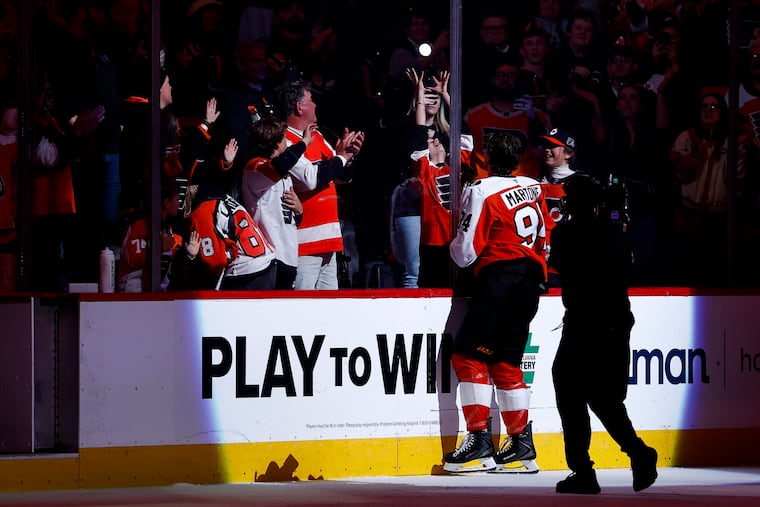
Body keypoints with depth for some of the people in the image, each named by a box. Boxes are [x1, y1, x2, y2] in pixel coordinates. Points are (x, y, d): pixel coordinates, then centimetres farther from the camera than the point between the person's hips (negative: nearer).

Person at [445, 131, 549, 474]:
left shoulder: (481, 191, -9)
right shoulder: (534, 188, 11)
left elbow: (466, 252, -8)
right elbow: (546, 238, 18)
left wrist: (455, 248, 14)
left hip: (499, 278, -7)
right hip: (531, 279, 7)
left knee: (469, 355, -2)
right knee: (506, 361, 13)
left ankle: (479, 443, -9)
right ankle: (522, 447, 14)